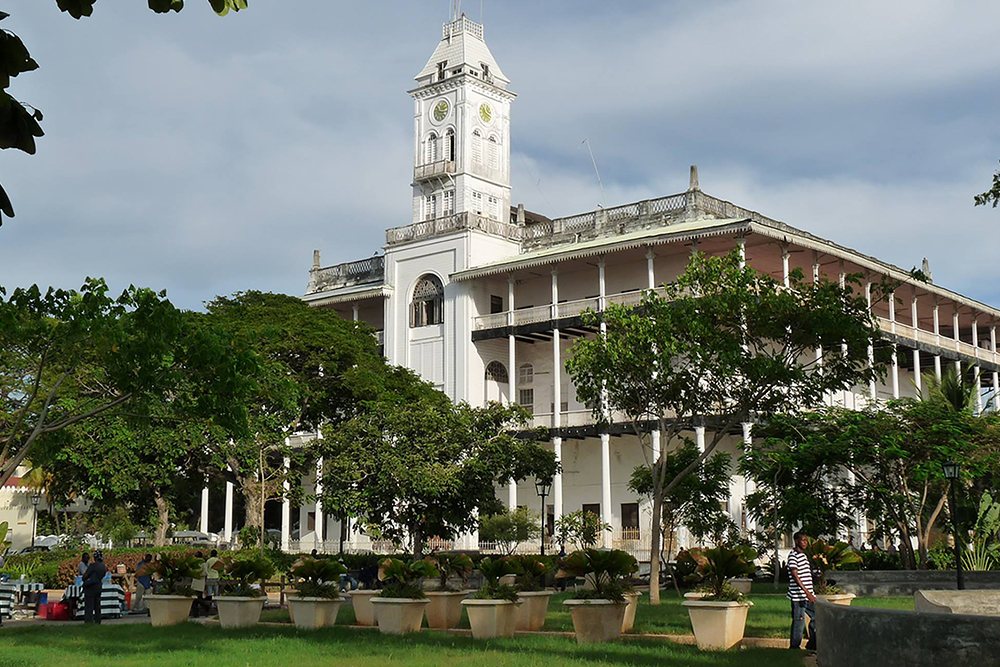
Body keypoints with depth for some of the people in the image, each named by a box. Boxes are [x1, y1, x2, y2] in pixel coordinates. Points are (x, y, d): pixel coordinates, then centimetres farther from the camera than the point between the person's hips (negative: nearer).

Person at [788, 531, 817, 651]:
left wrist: (811, 593, 21)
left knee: (816, 616, 11)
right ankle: (794, 647, 6)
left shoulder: (804, 555, 17)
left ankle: (812, 644, 22)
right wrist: (807, 592, -25)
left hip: (808, 595, 9)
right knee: (799, 621, -4)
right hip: (798, 596, -9)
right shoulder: (793, 556, -11)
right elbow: (795, 576, -19)